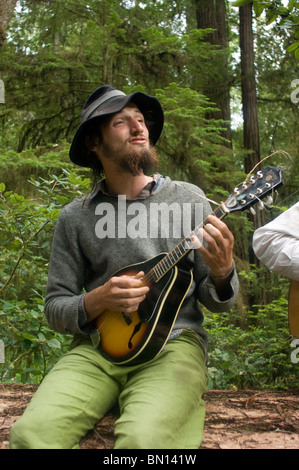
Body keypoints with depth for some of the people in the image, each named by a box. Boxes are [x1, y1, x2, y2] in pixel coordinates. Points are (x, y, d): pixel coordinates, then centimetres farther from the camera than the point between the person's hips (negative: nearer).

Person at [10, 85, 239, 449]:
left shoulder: (189, 199, 5)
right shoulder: (74, 218, 6)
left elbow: (217, 302, 8)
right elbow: (55, 307, 9)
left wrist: (222, 272, -15)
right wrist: (97, 301, -12)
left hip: (173, 341, -1)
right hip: (99, 346, 1)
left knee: (144, 438, -32)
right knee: (32, 432, -26)